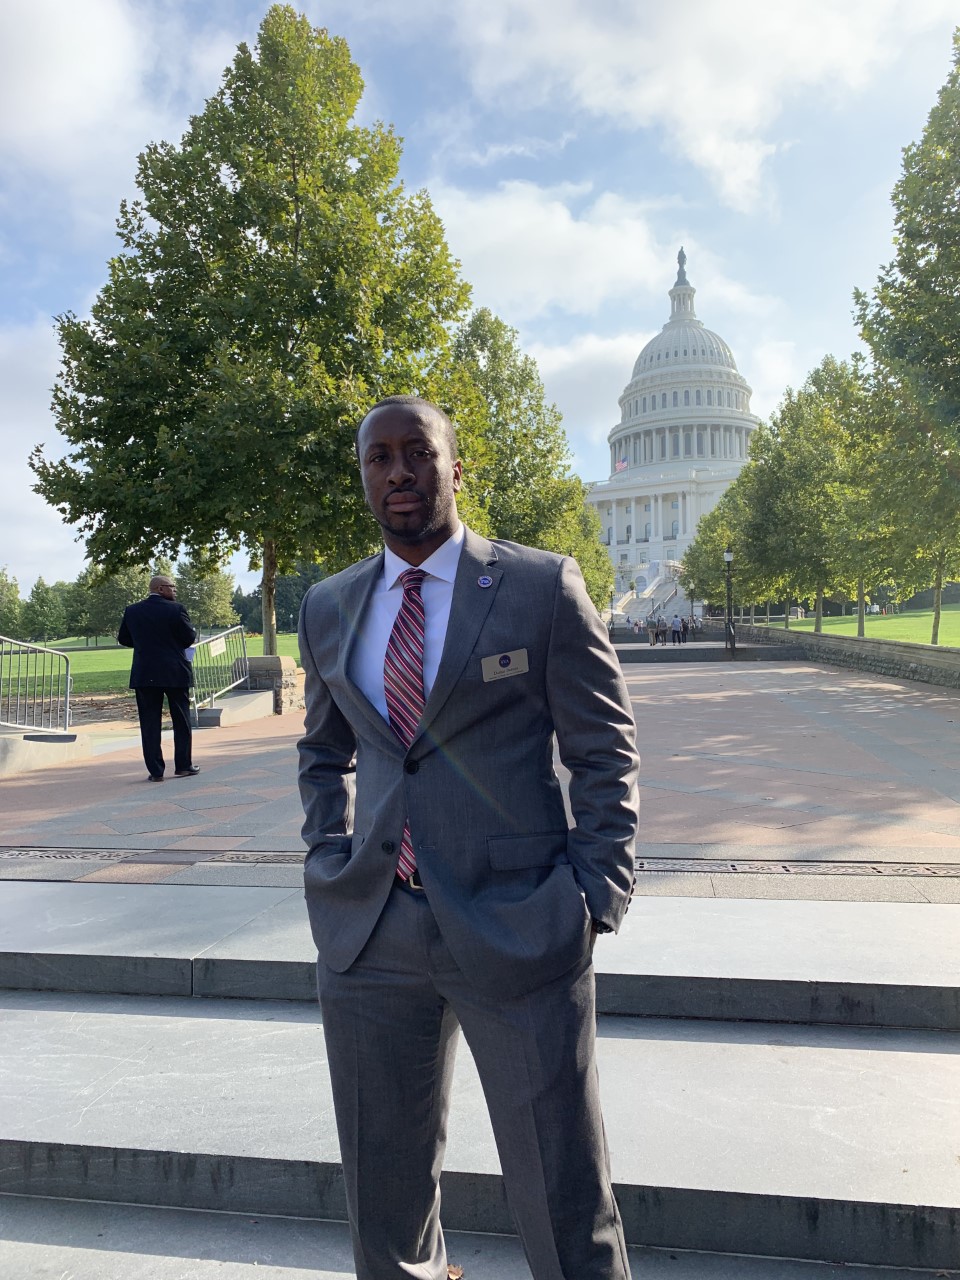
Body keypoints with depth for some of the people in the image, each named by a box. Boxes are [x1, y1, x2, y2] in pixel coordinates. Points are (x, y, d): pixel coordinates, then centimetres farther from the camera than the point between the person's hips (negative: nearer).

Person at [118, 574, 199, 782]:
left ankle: (155, 771, 4)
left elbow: (124, 639, 11)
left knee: (149, 723, 5)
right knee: (181, 720, 11)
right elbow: (189, 638, -7)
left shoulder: (132, 611, 2)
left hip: (144, 675, 2)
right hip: (175, 673, -2)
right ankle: (183, 765, 17)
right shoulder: (175, 609, -9)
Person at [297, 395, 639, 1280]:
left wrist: (594, 901, -7)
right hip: (370, 933, 4)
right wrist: (331, 866, 10)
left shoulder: (544, 587, -4)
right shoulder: (329, 608, 9)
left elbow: (605, 756, -2)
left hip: (518, 928, -3)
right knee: (383, 1194, 19)